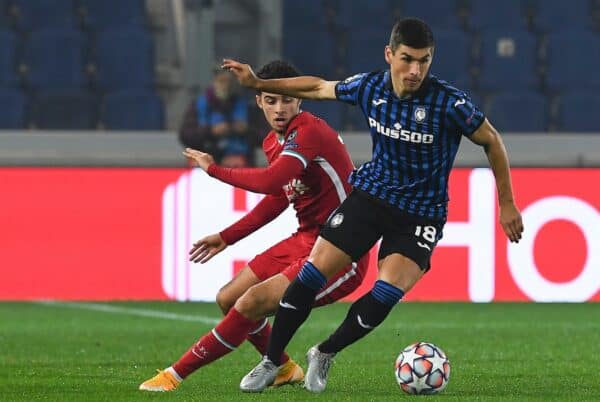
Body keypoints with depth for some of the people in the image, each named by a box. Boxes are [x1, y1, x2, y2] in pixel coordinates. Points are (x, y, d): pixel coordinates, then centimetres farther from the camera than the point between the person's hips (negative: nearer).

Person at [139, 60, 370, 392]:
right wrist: (227, 237, 24)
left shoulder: (309, 131, -21)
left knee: (251, 303, -20)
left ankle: (175, 375, -11)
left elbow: (272, 181, -36)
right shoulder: (273, 142, 8)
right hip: (305, 239, 10)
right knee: (228, 299, 11)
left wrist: (214, 170, -23)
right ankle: (284, 370, 29)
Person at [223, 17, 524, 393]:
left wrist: (507, 204, -4)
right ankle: (271, 363, 10)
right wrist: (258, 83, 9)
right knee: (313, 273, -6)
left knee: (385, 296, -20)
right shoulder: (371, 87, -9)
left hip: (421, 214, -3)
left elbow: (492, 141, -8)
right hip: (372, 193, 3)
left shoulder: (449, 102, -22)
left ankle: (325, 354, 6)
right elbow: (320, 87, 10)